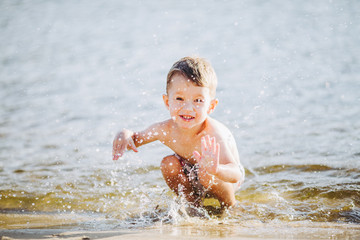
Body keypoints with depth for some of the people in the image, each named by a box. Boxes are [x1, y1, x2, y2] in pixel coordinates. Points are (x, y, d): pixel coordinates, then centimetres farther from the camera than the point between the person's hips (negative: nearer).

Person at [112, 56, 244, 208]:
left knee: (206, 174, -32)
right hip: (192, 174, 5)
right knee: (168, 164, -18)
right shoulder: (166, 130, -25)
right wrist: (125, 135, -31)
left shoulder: (212, 134, -40)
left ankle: (229, 204, -1)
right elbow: (136, 139, -5)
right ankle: (194, 204, 7)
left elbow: (236, 176, -50)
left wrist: (215, 170, -74)